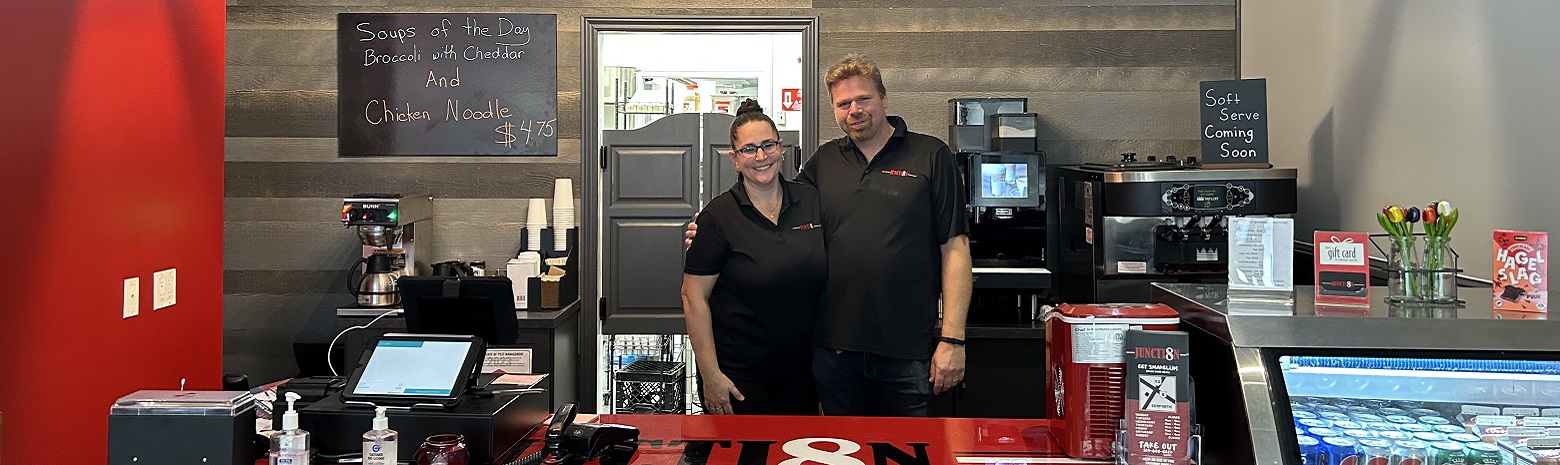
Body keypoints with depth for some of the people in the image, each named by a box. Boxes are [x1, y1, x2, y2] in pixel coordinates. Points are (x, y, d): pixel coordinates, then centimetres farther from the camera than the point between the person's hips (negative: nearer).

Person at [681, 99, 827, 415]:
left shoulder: (812, 202, 3)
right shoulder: (719, 217, -10)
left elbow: (831, 278, 12)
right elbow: (694, 297, -10)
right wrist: (711, 375, -13)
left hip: (801, 369, 4)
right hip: (739, 376, -4)